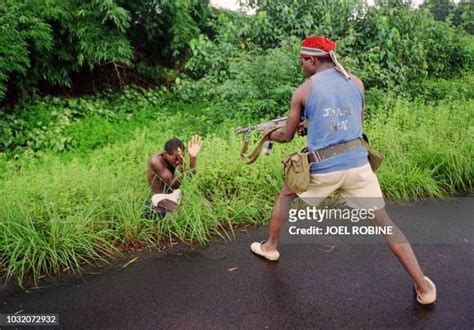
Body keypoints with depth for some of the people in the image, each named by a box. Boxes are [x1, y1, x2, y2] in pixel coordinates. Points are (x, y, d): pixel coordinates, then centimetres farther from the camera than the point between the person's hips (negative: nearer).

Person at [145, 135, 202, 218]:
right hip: (160, 196, -7)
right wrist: (183, 168, -45)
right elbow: (173, 185, -29)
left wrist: (193, 158, -33)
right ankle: (155, 209, -3)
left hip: (175, 193, 7)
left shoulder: (176, 157, -8)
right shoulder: (155, 161, -25)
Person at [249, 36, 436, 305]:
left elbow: (287, 136, 10)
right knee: (383, 222, 10)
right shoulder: (356, 82, 9)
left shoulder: (303, 91, 0)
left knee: (285, 195, 26)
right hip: (358, 165, 2)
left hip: (322, 169, -2)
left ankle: (270, 247, 38)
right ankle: (424, 287, 11)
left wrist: (269, 134, 32)